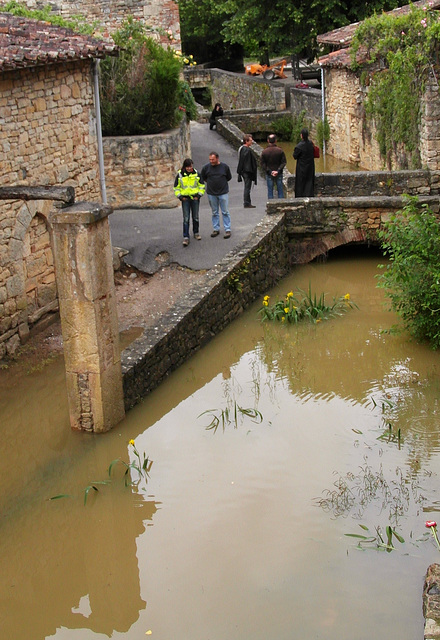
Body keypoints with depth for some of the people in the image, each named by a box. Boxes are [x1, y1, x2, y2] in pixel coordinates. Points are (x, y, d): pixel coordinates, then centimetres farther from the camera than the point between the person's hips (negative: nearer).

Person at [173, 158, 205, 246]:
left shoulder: (196, 174, -1)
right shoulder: (180, 175, -2)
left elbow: (202, 186, 9)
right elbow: (176, 187, 8)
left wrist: (199, 194, -1)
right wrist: (179, 196, -4)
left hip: (195, 198, 1)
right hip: (185, 199, -1)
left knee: (195, 217, 12)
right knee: (186, 218, -6)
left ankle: (196, 232, 32)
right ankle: (186, 237, -5)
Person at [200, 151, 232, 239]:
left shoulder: (224, 166, -4)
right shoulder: (206, 167, -3)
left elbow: (229, 177, 10)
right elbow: (202, 177, 14)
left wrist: (222, 182, 9)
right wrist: (210, 183, 11)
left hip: (223, 193, -2)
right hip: (211, 193, 2)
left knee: (225, 212, 0)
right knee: (214, 212, 10)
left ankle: (227, 230, 4)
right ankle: (216, 229, 19)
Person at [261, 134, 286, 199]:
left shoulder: (264, 152, -6)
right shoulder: (280, 151, -7)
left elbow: (263, 164, -8)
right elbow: (284, 162, -9)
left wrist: (269, 172, -9)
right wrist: (278, 171, -12)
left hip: (269, 174, 0)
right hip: (279, 174, 0)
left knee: (270, 191, 6)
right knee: (280, 190, 9)